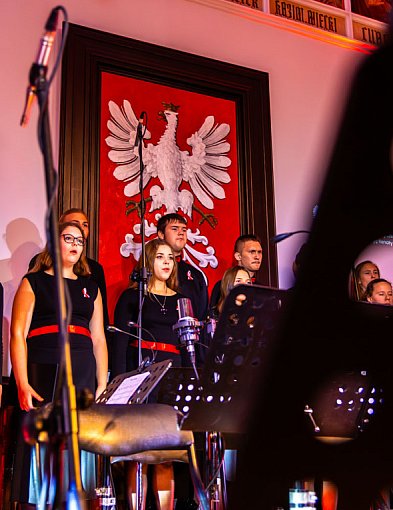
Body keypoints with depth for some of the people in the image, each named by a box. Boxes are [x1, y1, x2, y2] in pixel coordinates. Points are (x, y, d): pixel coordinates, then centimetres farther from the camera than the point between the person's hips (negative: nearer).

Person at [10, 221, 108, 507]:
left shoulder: (90, 288, 20)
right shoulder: (34, 282, 8)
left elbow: (99, 339, 15)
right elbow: (18, 334, -1)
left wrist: (103, 387, 4)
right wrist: (22, 384, -13)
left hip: (83, 376, 3)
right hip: (43, 374, -3)